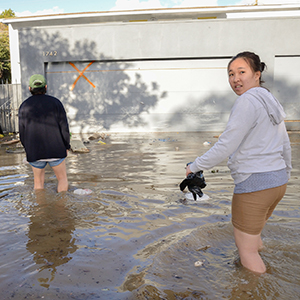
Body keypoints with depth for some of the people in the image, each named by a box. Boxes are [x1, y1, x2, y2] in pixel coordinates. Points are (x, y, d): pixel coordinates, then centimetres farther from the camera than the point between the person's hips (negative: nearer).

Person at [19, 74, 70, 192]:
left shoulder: (24, 106, 1)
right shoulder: (55, 102, -2)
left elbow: (22, 133, 4)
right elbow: (64, 127, -4)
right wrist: (66, 146, 7)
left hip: (34, 152, 2)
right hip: (55, 150, -1)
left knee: (38, 182, 15)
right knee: (62, 178, 13)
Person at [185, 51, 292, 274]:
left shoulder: (248, 100, -16)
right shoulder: (271, 101, 13)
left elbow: (226, 145, -19)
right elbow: (285, 144, 19)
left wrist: (196, 166, -8)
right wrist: (286, 173, 31)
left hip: (254, 183, -10)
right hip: (278, 181, 10)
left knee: (246, 249, 3)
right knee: (252, 235, 25)